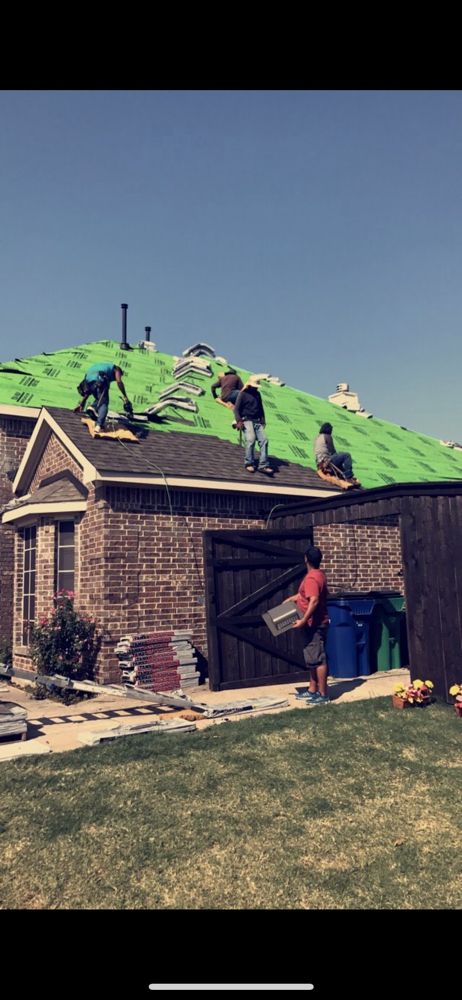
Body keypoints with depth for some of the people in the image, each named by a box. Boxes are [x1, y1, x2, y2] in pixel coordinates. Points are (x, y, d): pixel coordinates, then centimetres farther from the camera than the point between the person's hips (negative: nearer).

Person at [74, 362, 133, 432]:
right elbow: (119, 382, 4)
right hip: (100, 380, -6)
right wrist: (125, 397, 1)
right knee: (104, 403, -3)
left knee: (100, 400, 24)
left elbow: (88, 390, 39)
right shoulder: (115, 369, 27)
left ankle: (93, 408, -5)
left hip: (89, 380, 6)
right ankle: (99, 425, -20)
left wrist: (82, 404, 39)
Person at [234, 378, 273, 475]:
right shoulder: (243, 394, 3)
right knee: (251, 439, -28)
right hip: (247, 420, -5)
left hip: (257, 421, 5)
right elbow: (236, 409, -1)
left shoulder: (257, 394, 20)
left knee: (264, 440, -16)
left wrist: (263, 420, 16)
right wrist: (239, 421, -14)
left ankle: (263, 465, -19)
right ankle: (249, 463, -19)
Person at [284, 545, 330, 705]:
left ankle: (323, 695, 1)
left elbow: (314, 601, -28)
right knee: (312, 659, 15)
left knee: (318, 659, -4)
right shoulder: (319, 574, 11)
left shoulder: (311, 578, -20)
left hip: (314, 624, -10)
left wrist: (303, 620, -28)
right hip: (316, 623, 10)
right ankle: (313, 691, 23)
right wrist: (292, 598, 26)